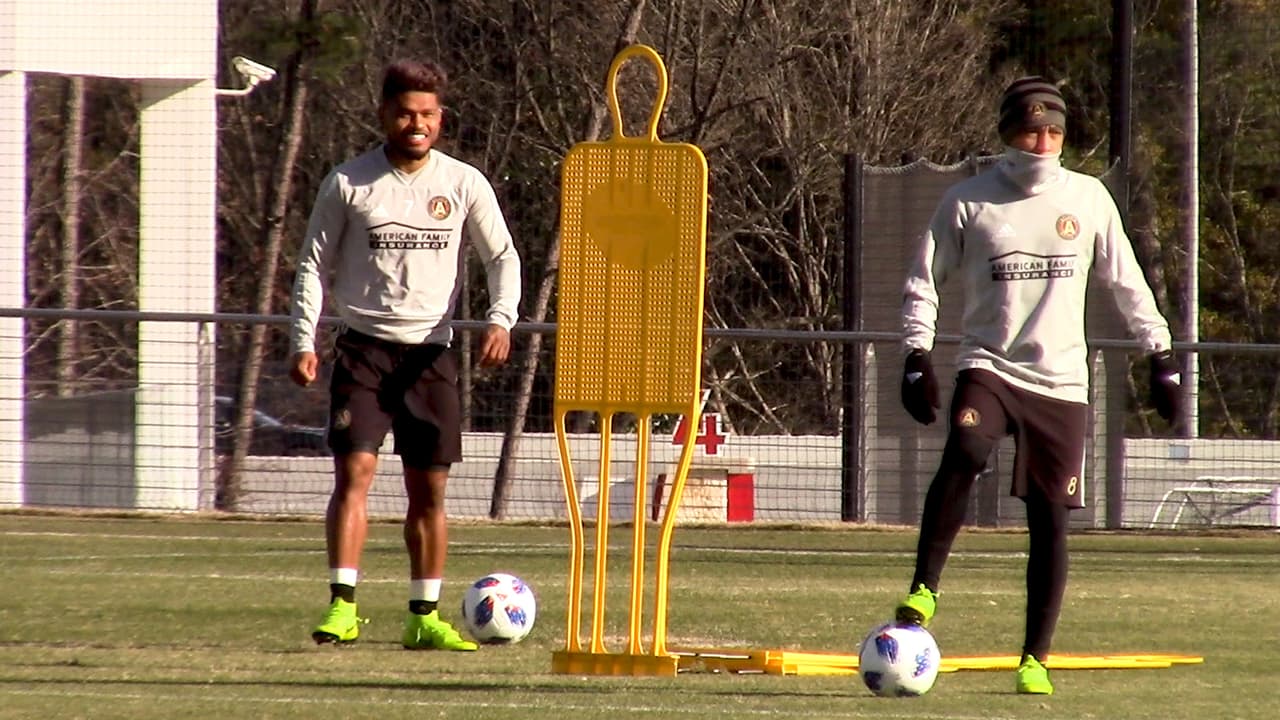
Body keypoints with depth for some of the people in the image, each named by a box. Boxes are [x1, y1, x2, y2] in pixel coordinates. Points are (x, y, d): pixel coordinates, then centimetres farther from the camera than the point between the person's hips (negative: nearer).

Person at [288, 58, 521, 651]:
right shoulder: (348, 183, 0)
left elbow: (503, 257, 7)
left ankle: (424, 616, 13)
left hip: (430, 352, 2)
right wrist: (304, 341, -6)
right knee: (354, 470, -14)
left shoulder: (464, 184, 3)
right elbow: (314, 265, 4)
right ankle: (342, 607, -16)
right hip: (363, 349, -2)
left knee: (429, 486, 5)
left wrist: (501, 318, -11)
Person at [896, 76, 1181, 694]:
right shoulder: (968, 201, 0)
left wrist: (1161, 357, 12)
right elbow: (923, 281, 6)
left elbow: (1127, 283, 14)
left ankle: (1036, 659, 9)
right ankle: (923, 589, -21)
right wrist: (917, 356, -4)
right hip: (989, 365, -2)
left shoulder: (1088, 198, 6)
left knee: (1050, 519, 0)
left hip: (1062, 381, 2)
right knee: (964, 454, -32)